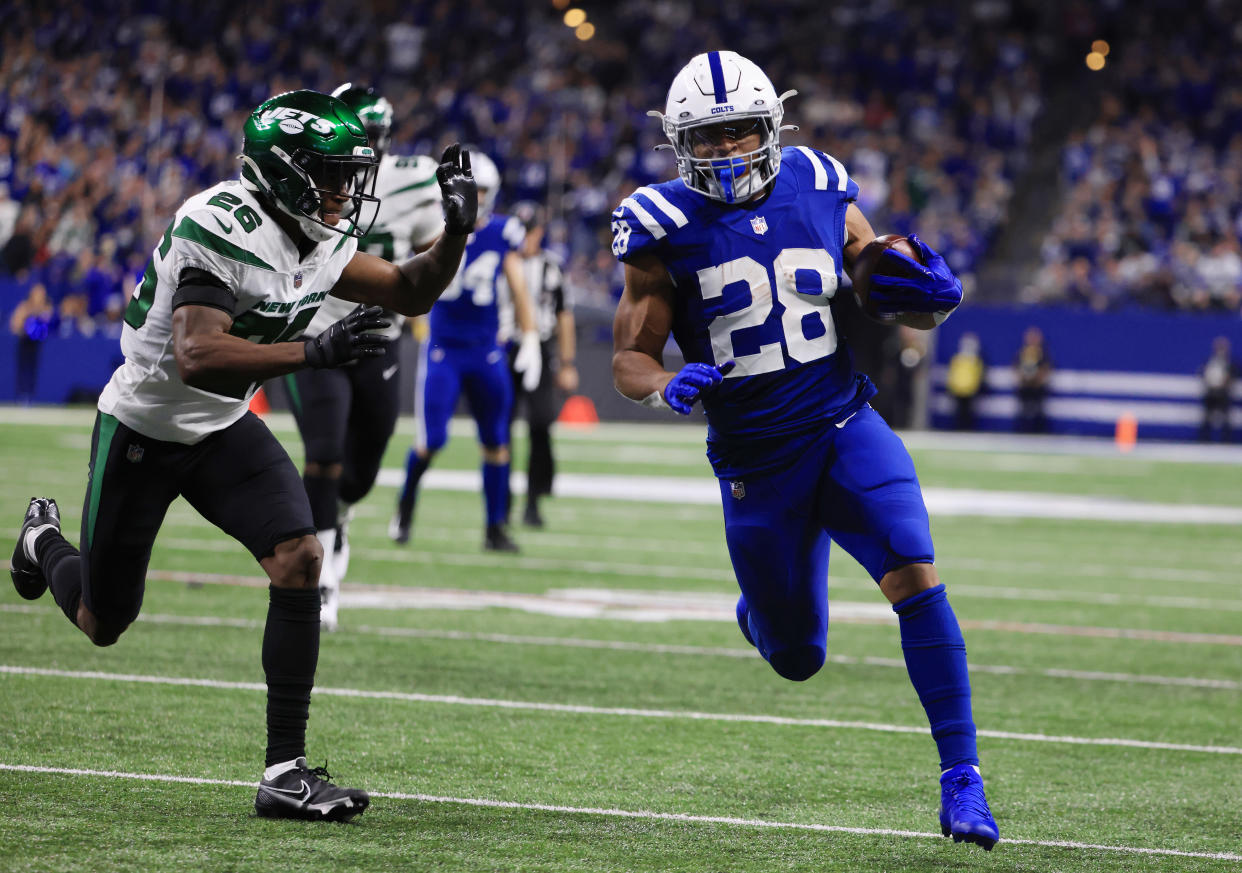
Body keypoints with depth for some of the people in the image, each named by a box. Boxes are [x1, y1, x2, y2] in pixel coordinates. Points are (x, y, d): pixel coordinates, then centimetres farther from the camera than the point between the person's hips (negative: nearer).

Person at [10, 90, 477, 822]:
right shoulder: (220, 230, -31)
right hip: (143, 431, -6)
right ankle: (46, 541, 47)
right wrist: (316, 353, -46)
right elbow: (197, 357, -40)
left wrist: (457, 232, -13)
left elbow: (411, 293, 6)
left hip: (224, 431, 6)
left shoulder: (320, 239, -6)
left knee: (301, 561, -18)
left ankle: (287, 770, -13)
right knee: (104, 623, 9)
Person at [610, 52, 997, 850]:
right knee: (797, 660, 8)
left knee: (914, 577, -23)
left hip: (847, 430, 1)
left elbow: (896, 300, 10)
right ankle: (759, 609, 48)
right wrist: (668, 388, -24)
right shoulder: (667, 230, -5)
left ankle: (961, 776, -16)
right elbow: (630, 358, -1)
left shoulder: (822, 194, 0)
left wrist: (928, 297, -14)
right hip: (755, 463, 0)